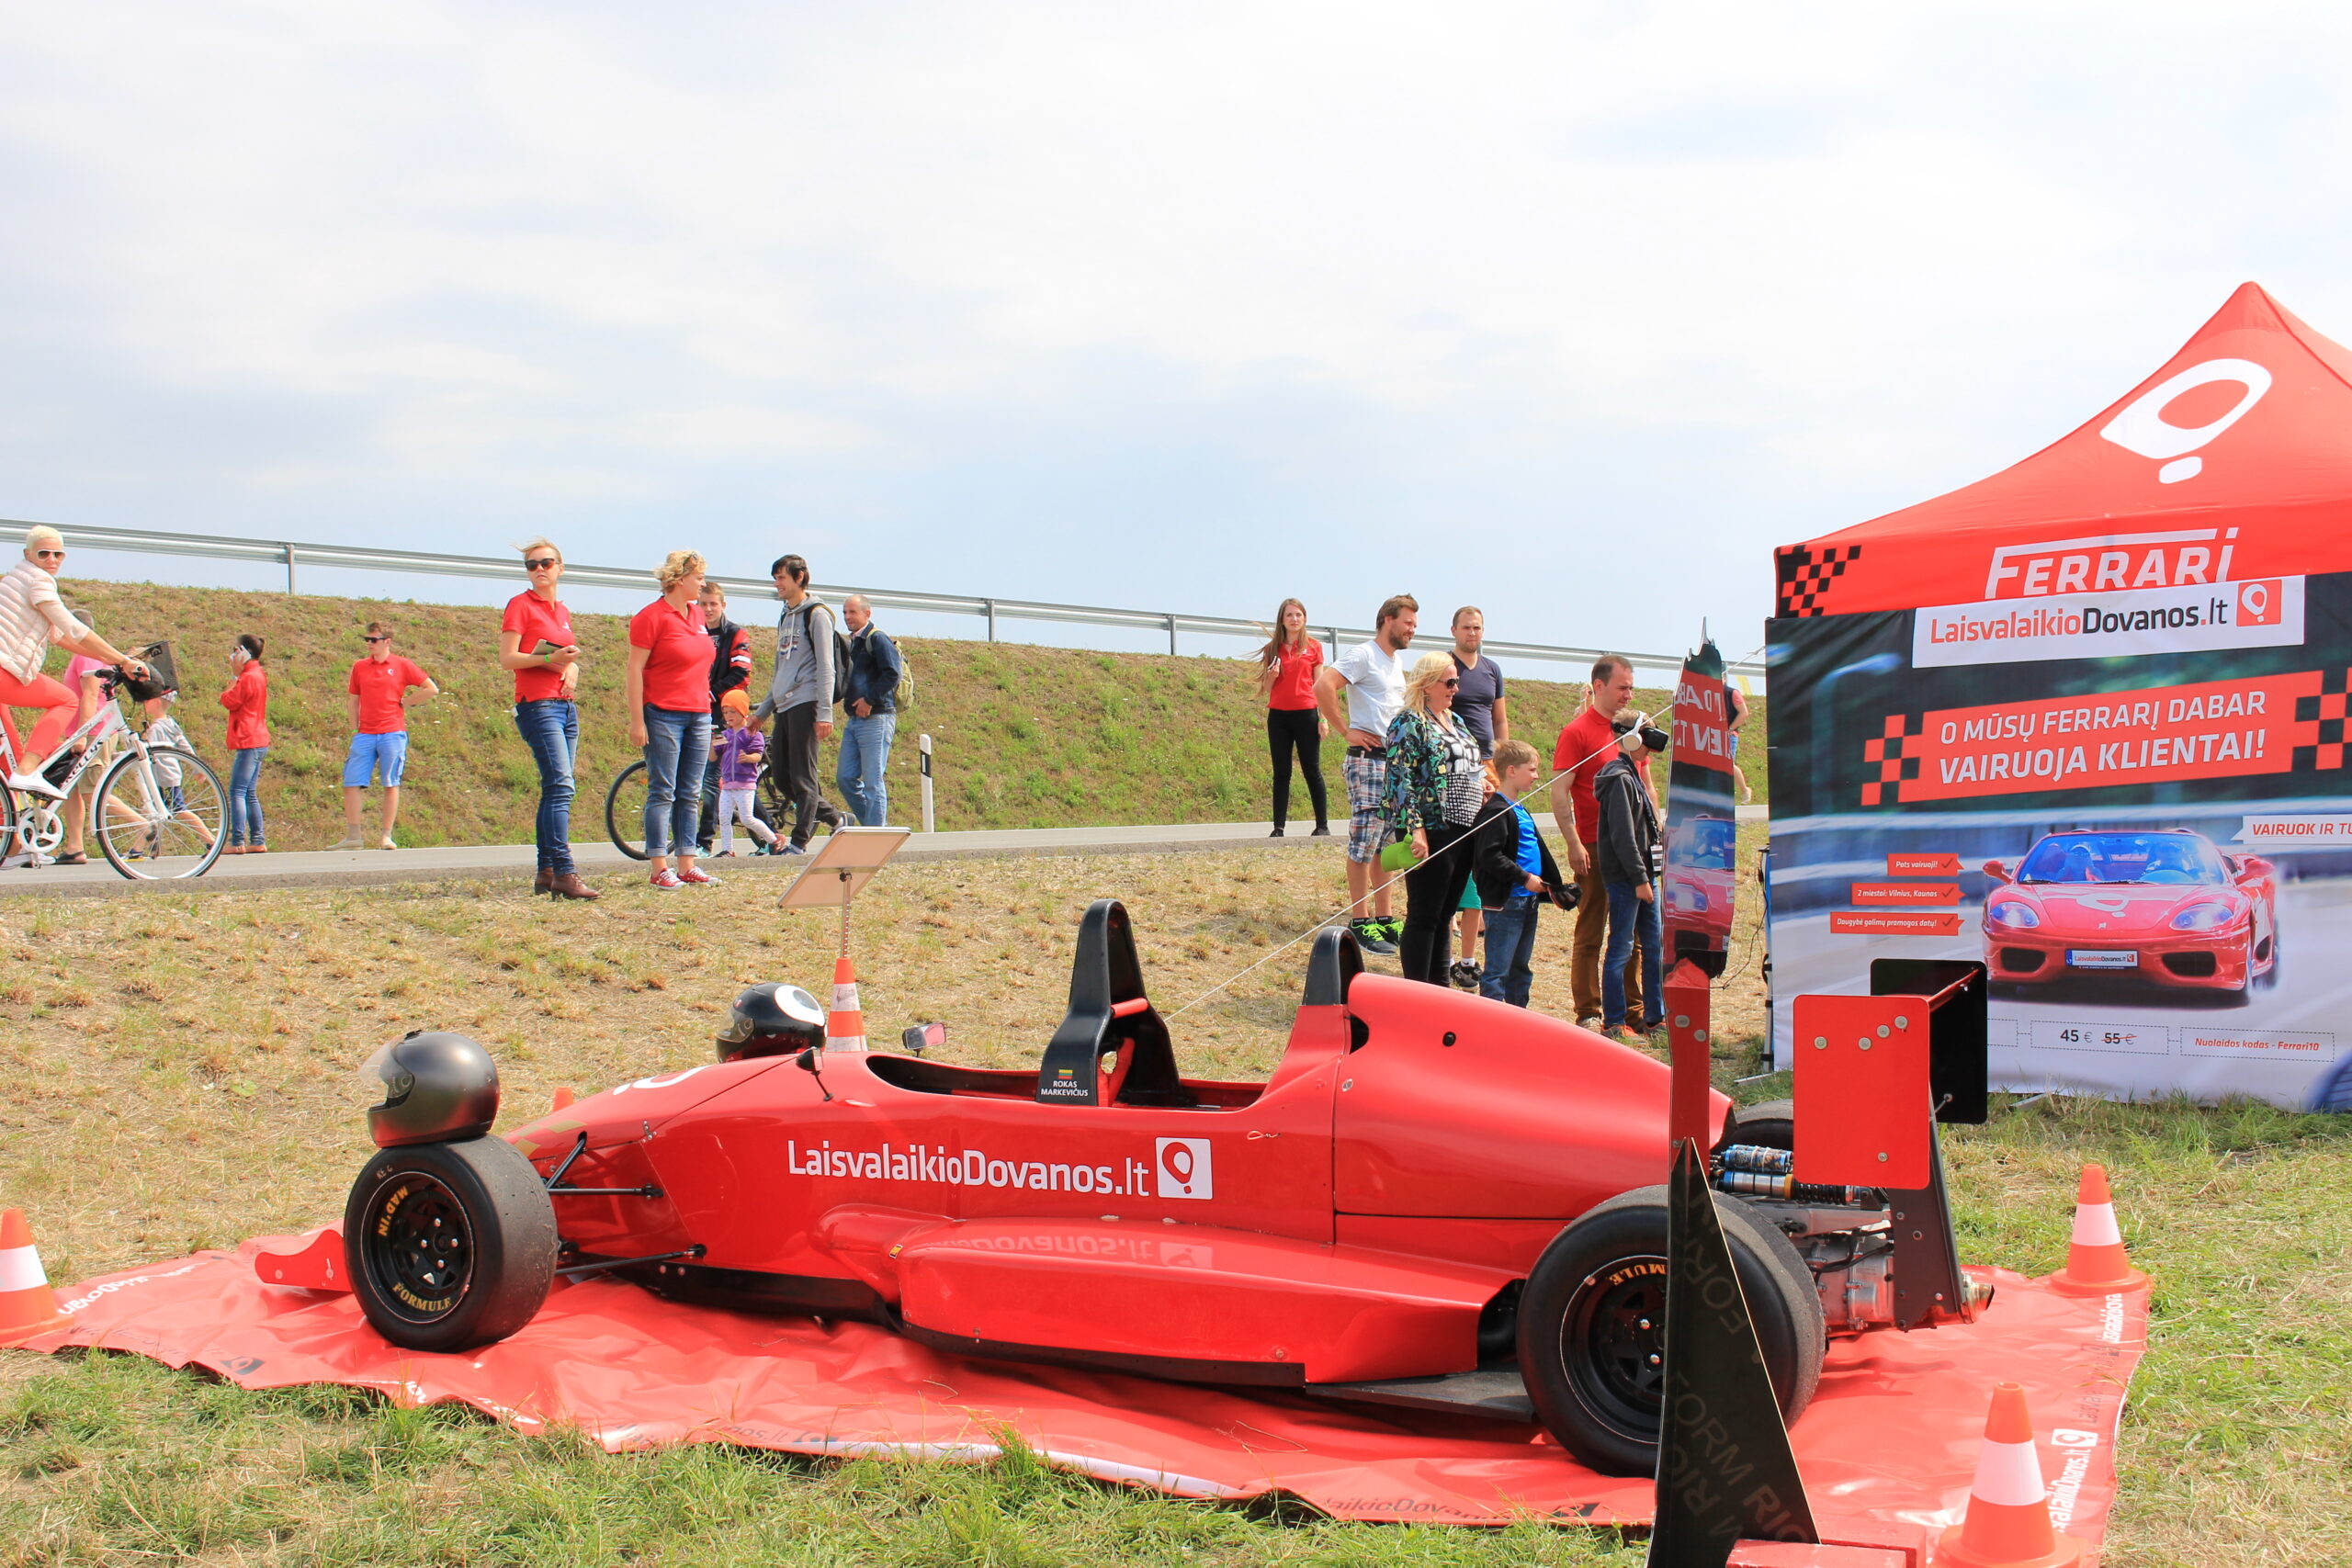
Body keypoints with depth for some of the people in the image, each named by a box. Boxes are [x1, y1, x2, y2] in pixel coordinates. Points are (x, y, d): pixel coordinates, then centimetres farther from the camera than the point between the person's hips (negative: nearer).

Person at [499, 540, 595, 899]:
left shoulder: (562, 611, 19)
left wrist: (572, 669, 3)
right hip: (537, 705, -8)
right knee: (560, 785, -18)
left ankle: (546, 873, 10)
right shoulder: (520, 605, -2)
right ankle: (564, 873, -23)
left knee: (555, 790, 6)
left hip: (566, 705, 8)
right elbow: (506, 659, -8)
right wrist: (550, 659, -21)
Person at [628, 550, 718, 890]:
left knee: (689, 794, 7)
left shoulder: (697, 615, 13)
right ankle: (660, 869, -2)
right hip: (663, 714, -7)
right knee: (662, 792, -4)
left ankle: (687, 865, 11)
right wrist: (637, 721, -14)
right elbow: (635, 670, -9)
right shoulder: (651, 616, -8)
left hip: (699, 714, 7)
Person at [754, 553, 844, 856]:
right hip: (784, 706, 9)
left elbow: (825, 667, -10)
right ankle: (835, 819, 18)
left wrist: (825, 713, -17)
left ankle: (800, 842, -5)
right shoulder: (785, 617, 22)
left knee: (802, 777, -8)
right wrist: (762, 710, 24)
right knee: (782, 777, 6)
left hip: (806, 704, -9)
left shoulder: (816, 614, -4)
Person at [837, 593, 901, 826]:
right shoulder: (851, 642, 19)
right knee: (845, 777, 7)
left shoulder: (878, 639, -8)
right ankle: (871, 823, 18)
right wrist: (849, 700, 14)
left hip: (876, 718, -9)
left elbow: (892, 673, -18)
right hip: (854, 720, 9)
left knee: (873, 781, -7)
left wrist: (870, 700, -18)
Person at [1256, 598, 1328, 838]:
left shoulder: (1313, 647, 5)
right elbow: (1266, 688, 13)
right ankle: (1278, 827, 3)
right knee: (1281, 773, 3)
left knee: (1312, 771, 0)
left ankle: (1323, 825, 6)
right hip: (1278, 715, 2)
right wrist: (1272, 675, -9)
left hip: (1306, 714, -2)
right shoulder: (1272, 649, 10)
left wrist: (1324, 718, -1)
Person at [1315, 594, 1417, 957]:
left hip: (1396, 761, 9)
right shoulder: (1363, 655, -9)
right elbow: (1323, 686, -23)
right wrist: (1347, 730, -18)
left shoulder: (1397, 661, 17)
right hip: (1368, 760, -9)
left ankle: (1384, 920, 18)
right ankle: (1360, 924, -2)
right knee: (1364, 842, -6)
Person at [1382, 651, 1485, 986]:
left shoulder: (1455, 721, 17)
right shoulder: (1409, 723, -10)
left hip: (1463, 832, 9)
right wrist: (1415, 830, -23)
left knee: (1444, 915, 14)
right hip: (1432, 832, -9)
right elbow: (1400, 781, -17)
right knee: (1424, 916, -4)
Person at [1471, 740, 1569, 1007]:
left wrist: (1554, 886, 18)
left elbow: (1539, 850, 26)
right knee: (1497, 970, -7)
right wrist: (1524, 878, -22)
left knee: (1521, 968, 17)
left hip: (1528, 900, 10)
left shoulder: (1520, 810, 17)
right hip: (1504, 902, -10)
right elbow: (1491, 857, -24)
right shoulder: (1496, 811, -14)